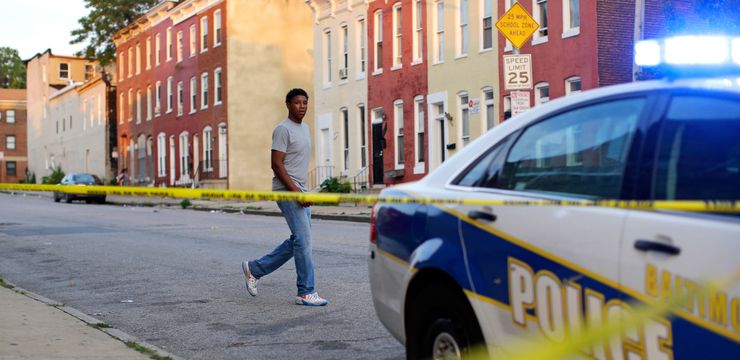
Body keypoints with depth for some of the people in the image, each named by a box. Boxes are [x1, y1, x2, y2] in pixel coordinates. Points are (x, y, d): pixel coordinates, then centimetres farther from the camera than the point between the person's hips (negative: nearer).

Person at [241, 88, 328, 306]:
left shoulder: (304, 128, 17)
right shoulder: (283, 129, -11)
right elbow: (276, 164, -17)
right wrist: (295, 191, -22)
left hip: (300, 193, 9)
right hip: (287, 191, -9)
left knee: (298, 241, 11)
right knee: (303, 239, -11)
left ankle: (255, 268, 22)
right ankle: (306, 293, -6)